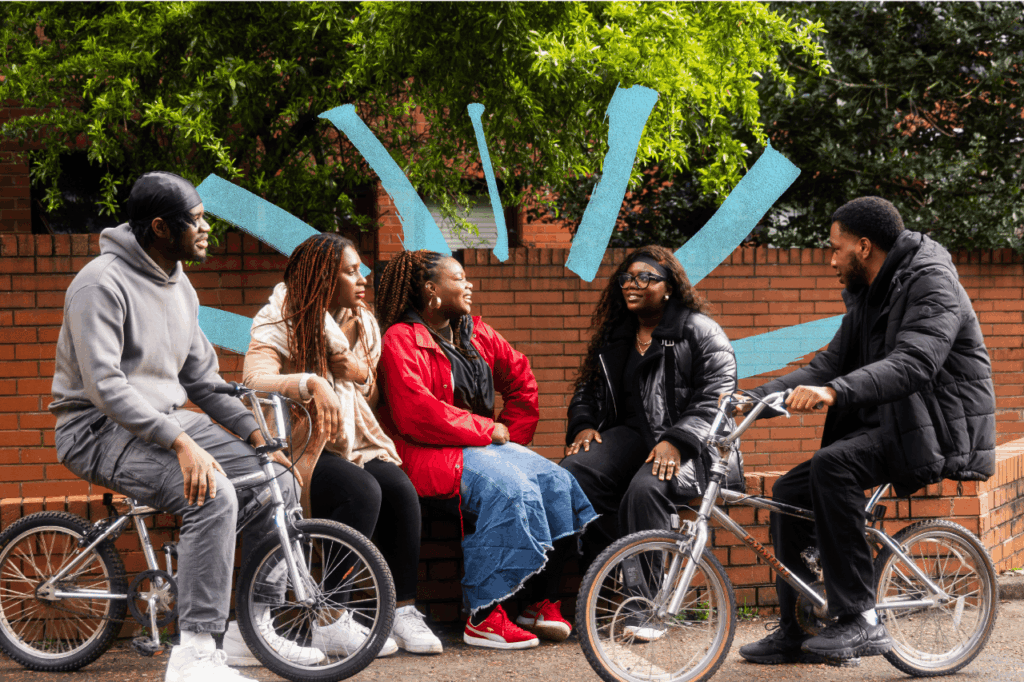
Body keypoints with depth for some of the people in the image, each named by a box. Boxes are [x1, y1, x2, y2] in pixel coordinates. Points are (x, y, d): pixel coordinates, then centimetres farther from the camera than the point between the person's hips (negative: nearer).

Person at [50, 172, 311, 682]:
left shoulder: (179, 285, 11)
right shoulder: (103, 282, -17)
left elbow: (202, 378, 17)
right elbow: (103, 385, -26)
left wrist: (255, 434, 5)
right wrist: (181, 442, -33)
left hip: (166, 422, 9)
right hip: (101, 430, -9)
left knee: (278, 481, -1)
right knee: (213, 495, -31)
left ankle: (256, 629, 9)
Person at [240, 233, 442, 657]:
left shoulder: (361, 324, 15)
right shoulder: (280, 323, -6)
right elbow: (255, 381, -24)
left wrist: (352, 360, -2)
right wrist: (310, 384, -39)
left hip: (353, 445, 6)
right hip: (301, 448, -6)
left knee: (400, 488, -24)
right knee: (362, 491, -32)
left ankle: (404, 611, -19)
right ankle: (329, 622, -27)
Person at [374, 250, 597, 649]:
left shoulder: (476, 334, 17)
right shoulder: (401, 340, -8)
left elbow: (522, 379, 25)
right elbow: (416, 413, -19)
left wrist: (512, 431, 10)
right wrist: (487, 429, -14)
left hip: (484, 444, 8)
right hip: (430, 453, -8)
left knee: (556, 481, -17)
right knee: (509, 488, -33)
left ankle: (540, 602, -15)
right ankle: (483, 617, -32)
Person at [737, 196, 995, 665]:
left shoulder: (931, 284, -14)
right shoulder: (868, 297, 16)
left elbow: (912, 365, -30)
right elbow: (829, 364, 12)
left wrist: (834, 392, -43)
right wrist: (755, 398, -1)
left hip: (940, 432, -10)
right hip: (892, 428, 10)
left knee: (832, 465, -31)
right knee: (790, 492, 2)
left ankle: (861, 621, -29)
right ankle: (794, 634, 11)